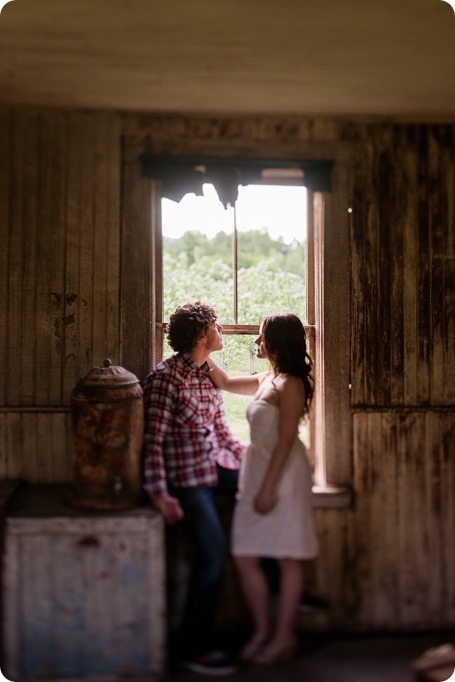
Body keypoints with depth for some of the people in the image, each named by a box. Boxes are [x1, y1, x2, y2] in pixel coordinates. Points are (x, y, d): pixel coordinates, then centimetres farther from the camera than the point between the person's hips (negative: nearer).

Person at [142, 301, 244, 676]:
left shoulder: (210, 374, 10)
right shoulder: (165, 377, -14)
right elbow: (153, 440, -16)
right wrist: (160, 493, -22)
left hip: (219, 462, 8)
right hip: (187, 475, -7)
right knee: (214, 551, -13)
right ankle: (196, 648, 3)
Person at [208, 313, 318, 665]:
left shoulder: (290, 384, -12)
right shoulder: (266, 379, 13)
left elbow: (286, 439, -17)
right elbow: (226, 382, 27)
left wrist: (268, 487, -18)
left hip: (283, 474, -9)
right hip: (257, 471, 9)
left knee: (288, 557, 4)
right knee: (245, 557, 8)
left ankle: (284, 636, 16)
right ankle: (263, 630, 22)